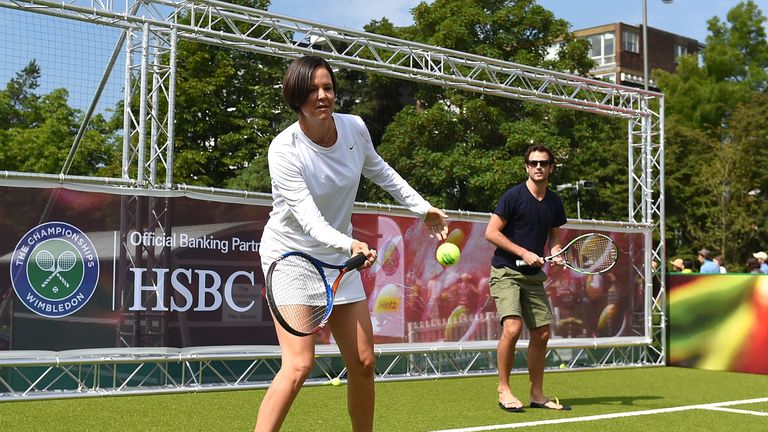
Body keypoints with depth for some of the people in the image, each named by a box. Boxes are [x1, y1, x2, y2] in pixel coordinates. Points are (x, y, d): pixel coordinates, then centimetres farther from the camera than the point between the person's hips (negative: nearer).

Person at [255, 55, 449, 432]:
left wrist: (423, 208, 16)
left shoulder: (355, 128, -7)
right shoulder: (284, 150, -23)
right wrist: (350, 245, -49)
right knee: (299, 365, -19)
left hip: (340, 258, 6)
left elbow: (380, 171, 15)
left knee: (363, 363, 8)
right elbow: (310, 220, -32)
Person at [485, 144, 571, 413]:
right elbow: (491, 233, -11)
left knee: (542, 334, 4)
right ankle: (503, 390, -6)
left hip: (534, 276, 6)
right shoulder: (513, 196, -10)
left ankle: (537, 394, 17)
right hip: (506, 272, -6)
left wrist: (556, 252, -2)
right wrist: (524, 253, -16)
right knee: (512, 327, -22)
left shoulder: (554, 202, 8)